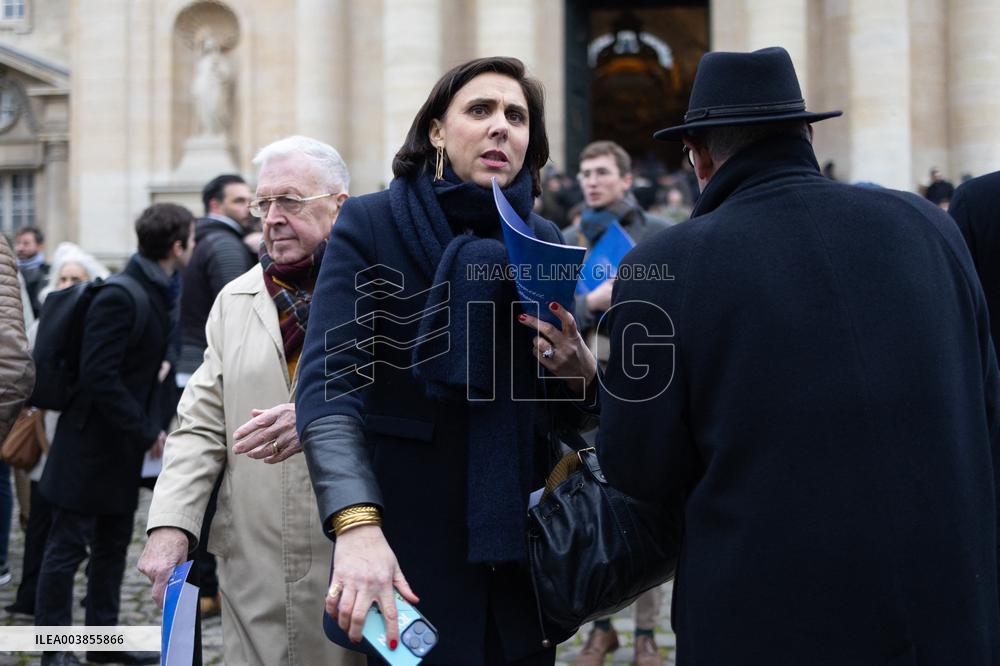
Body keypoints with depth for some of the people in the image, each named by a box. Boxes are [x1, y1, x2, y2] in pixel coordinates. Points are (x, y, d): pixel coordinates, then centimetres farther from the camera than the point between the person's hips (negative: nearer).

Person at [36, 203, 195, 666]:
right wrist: (146, 431, -22)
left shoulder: (156, 293, 8)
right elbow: (99, 376, -25)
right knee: (67, 545, 1)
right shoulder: (119, 298, -21)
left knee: (113, 544, 15)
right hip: (91, 442, -9)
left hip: (122, 446, 10)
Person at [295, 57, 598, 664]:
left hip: (517, 553, 4)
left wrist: (579, 370, -12)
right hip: (407, 543, -3)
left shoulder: (544, 243, 6)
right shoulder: (370, 226, -6)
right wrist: (357, 527, -34)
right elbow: (328, 383, -19)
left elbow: (568, 418, 12)